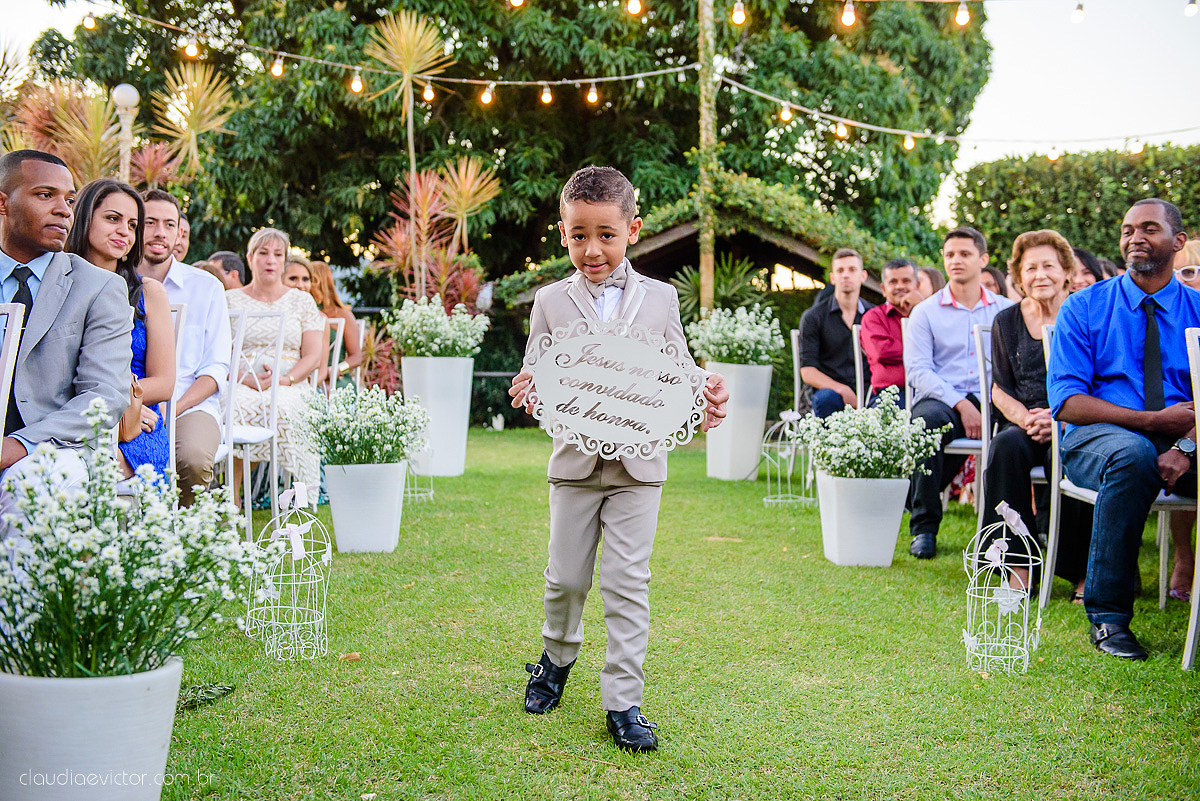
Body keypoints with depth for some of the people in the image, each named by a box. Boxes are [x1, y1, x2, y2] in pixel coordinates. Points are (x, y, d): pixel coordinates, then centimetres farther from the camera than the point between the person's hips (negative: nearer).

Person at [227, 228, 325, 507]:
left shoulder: (301, 301, 15)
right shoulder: (230, 300, 15)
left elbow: (313, 357, 7)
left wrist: (283, 380, -12)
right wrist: (246, 379, -13)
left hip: (290, 387, 0)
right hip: (241, 386, 0)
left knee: (280, 407, -37)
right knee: (237, 408, -36)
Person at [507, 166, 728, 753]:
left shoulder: (660, 298, 2)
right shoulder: (551, 301, 1)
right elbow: (537, 379, 2)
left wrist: (707, 400, -16)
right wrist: (528, 392, -22)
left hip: (638, 463, -1)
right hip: (575, 459, 1)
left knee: (628, 583, 0)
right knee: (566, 576, 12)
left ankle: (622, 702, 9)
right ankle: (558, 655, 41)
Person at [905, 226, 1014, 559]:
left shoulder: (1005, 310, 16)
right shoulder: (925, 312, 11)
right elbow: (917, 370, -1)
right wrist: (961, 405, -15)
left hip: (991, 402, 1)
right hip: (940, 399, -1)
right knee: (929, 418, -37)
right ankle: (924, 526, -24)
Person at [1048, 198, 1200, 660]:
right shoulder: (1084, 308, 7)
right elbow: (1067, 403, -4)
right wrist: (1152, 421, -15)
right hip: (1094, 438, -2)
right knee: (1133, 453, -37)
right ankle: (1108, 613, -25)